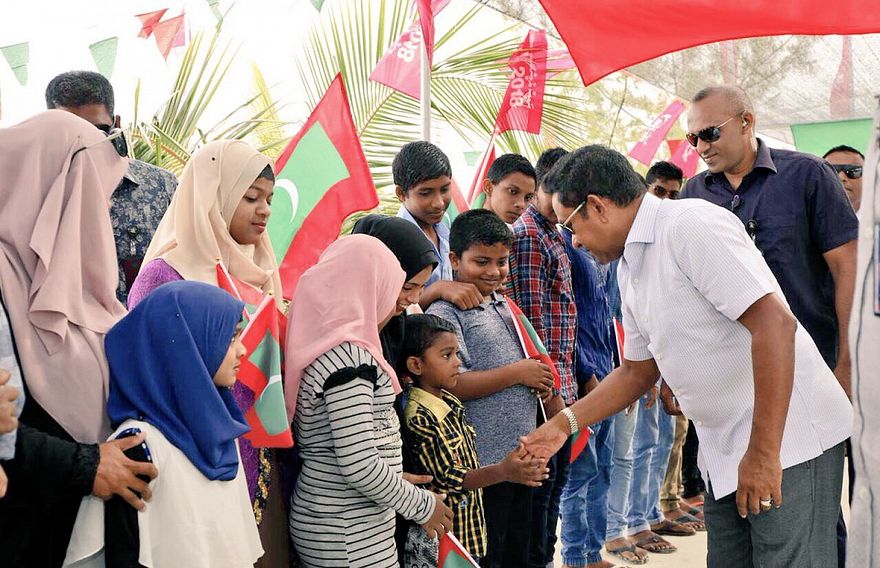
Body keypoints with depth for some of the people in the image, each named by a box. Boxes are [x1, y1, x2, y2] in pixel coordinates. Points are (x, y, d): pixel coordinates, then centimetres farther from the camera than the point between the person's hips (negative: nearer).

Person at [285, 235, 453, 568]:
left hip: (328, 522, 9)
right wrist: (421, 505, -12)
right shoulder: (348, 357, -21)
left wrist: (396, 476, 16)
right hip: (351, 537, -9)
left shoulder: (320, 345, 7)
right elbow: (359, 466, -24)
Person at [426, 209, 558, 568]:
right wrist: (517, 373, -17)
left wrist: (541, 382, 5)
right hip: (483, 463, -8)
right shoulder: (445, 313, -14)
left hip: (521, 455, 8)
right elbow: (451, 384, -24)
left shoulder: (502, 305, 12)